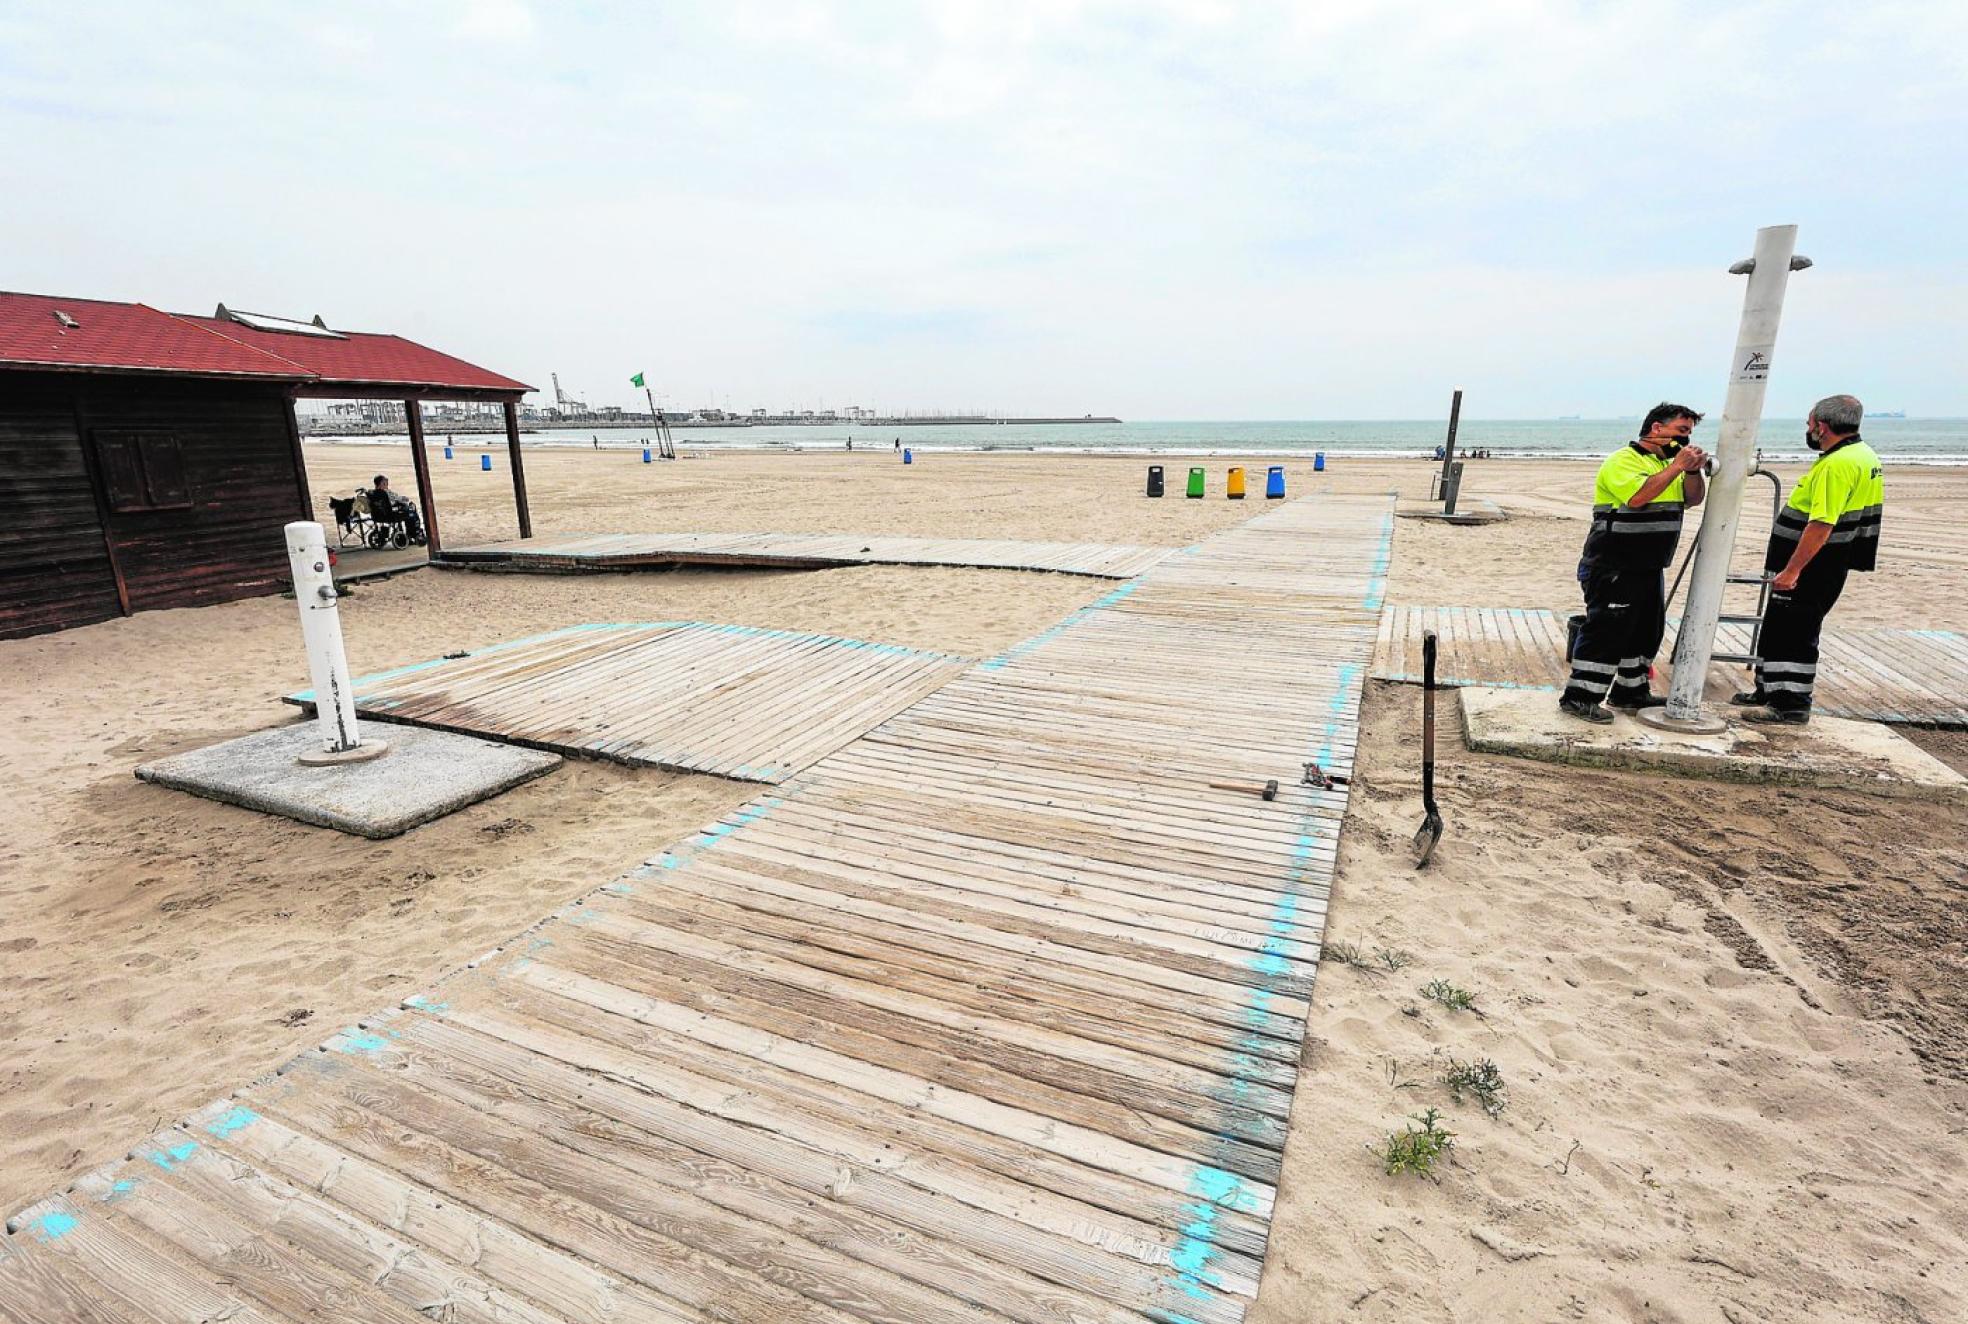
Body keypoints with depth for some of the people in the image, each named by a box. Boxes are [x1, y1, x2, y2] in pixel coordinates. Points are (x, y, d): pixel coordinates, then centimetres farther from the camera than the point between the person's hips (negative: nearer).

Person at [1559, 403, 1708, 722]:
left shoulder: (1667, 463, 17)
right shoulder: (1623, 460, -11)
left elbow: (1693, 499, 10)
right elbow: (1638, 496, -28)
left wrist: (1693, 470, -7)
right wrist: (1677, 466, -22)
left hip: (1649, 568, 10)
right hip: (1614, 568, -10)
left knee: (1646, 632, 16)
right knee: (1606, 630, -10)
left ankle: (1630, 691, 28)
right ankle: (1579, 696, -7)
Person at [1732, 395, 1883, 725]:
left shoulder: (1838, 465, -21)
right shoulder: (1862, 455, 15)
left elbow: (1821, 525, -27)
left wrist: (1791, 570, -26)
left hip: (1810, 569, -10)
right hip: (1821, 567, 10)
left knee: (1793, 634, -5)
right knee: (1779, 629, 18)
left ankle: (1790, 706, 1)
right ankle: (1771, 689, 28)